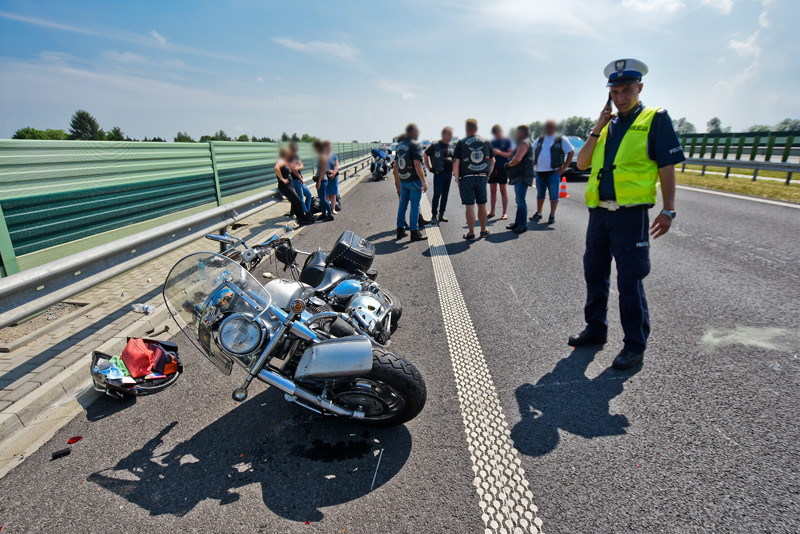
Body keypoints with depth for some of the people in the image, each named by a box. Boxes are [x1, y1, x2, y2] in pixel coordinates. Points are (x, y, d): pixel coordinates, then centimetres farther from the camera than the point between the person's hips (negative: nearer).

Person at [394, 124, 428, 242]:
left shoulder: (399, 145, 13)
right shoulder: (414, 145, -12)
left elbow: (396, 166, 17)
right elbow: (417, 165, -21)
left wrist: (398, 182, 25)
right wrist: (424, 182, -21)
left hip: (402, 180, 8)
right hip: (414, 180, -8)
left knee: (402, 205, 14)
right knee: (415, 206, -2)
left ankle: (400, 230, 20)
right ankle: (414, 232, 2)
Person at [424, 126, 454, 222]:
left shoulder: (451, 146, 10)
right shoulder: (435, 146, -8)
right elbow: (425, 155, 0)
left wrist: (453, 168, 14)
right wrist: (430, 168, -2)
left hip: (449, 173, 6)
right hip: (439, 174, -6)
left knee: (445, 194, 9)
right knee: (437, 194, -5)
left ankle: (441, 214, 18)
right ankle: (434, 215, 3)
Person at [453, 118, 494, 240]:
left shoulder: (461, 143, -4)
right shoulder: (486, 142, 7)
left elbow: (456, 163, -9)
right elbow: (492, 161, 11)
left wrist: (457, 179, -2)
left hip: (467, 179, -3)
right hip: (482, 178, 3)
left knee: (469, 206, 1)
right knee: (482, 205, 13)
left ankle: (471, 233, 6)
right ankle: (483, 230, 23)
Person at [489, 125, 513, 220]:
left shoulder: (507, 141, 0)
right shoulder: (492, 142, 14)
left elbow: (511, 154, -7)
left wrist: (500, 152, -18)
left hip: (502, 168, -5)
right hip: (493, 168, 5)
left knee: (503, 190, -1)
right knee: (493, 190, 7)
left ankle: (505, 212, 3)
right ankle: (492, 211, 15)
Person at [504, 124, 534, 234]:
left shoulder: (524, 143, -10)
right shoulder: (522, 143, 24)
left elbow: (517, 159, -22)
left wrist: (508, 165, -7)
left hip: (522, 177, -11)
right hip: (518, 177, 11)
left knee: (521, 200, -12)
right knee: (519, 200, 14)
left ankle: (523, 225, -10)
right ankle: (518, 222, 22)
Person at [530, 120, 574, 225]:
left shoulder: (561, 139, 1)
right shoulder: (540, 139, 15)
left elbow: (571, 152, 0)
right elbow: (532, 151, 24)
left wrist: (563, 168, -6)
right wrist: (534, 164, 10)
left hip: (553, 172, -4)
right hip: (539, 172, 4)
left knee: (553, 195, -1)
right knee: (540, 194, 12)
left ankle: (552, 215, 7)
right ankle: (538, 214, 23)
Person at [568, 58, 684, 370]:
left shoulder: (655, 119, 2)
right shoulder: (607, 125, 18)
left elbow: (667, 167, -2)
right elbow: (581, 163, 10)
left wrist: (668, 210, -9)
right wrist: (598, 128, 1)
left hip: (631, 213, -6)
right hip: (599, 212, 6)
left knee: (630, 280, -3)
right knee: (594, 273, 13)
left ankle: (635, 346, 10)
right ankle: (596, 328, 29)